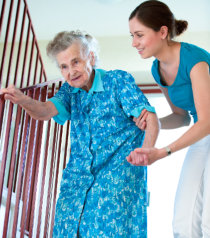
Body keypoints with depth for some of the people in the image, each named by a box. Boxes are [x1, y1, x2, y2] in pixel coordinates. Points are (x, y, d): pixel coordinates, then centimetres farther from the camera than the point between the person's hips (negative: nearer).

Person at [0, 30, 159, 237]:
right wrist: (21, 99, -28)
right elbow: (45, 111, -7)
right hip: (79, 174, 5)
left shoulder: (118, 81, -3)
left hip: (118, 172, -4)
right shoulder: (70, 90, 12)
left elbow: (151, 120, -9)